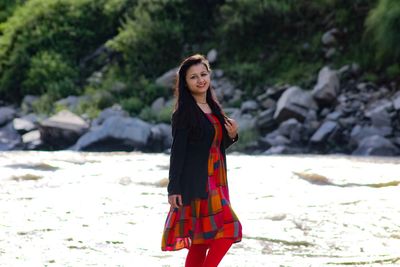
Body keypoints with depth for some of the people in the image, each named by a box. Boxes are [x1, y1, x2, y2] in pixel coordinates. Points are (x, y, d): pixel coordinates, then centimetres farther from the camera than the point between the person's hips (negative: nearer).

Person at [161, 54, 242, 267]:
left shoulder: (213, 108, 15)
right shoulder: (184, 113, -9)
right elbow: (177, 151, -12)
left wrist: (232, 136, 1)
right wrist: (173, 189, -16)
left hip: (214, 183, 8)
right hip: (196, 184, -8)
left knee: (201, 242, 7)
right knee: (228, 229, -14)